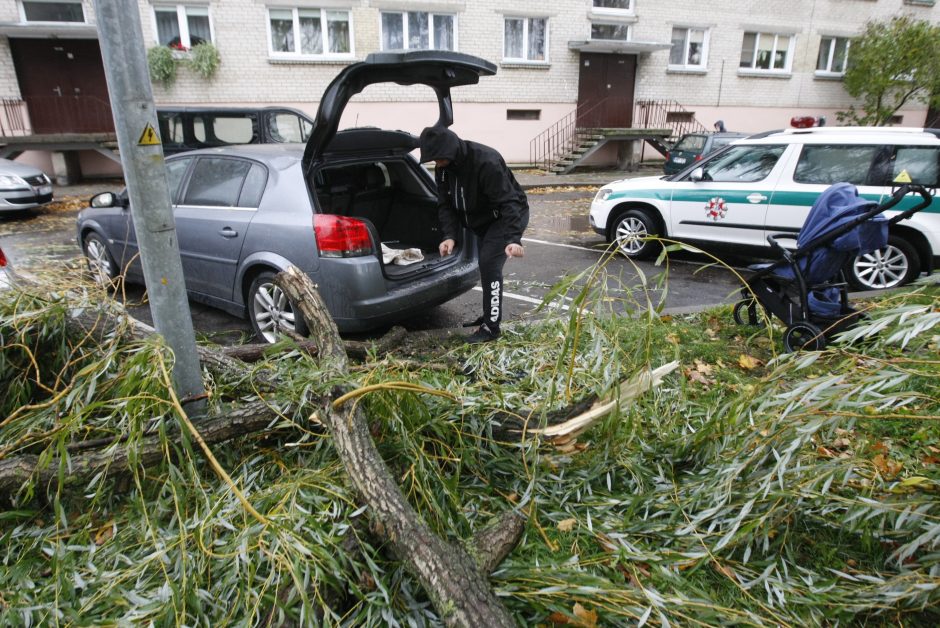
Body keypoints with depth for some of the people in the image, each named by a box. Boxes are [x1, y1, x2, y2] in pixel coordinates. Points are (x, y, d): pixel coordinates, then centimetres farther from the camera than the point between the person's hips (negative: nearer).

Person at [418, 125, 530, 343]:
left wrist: (513, 239, -47)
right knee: (485, 266, 16)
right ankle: (490, 314, 34)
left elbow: (508, 202, -36)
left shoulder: (486, 161, -34)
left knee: (489, 264, -19)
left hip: (508, 216, -8)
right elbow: (445, 205, -7)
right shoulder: (443, 168, -10)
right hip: (482, 221, 8)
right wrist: (449, 236, -24)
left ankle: (491, 327, -10)